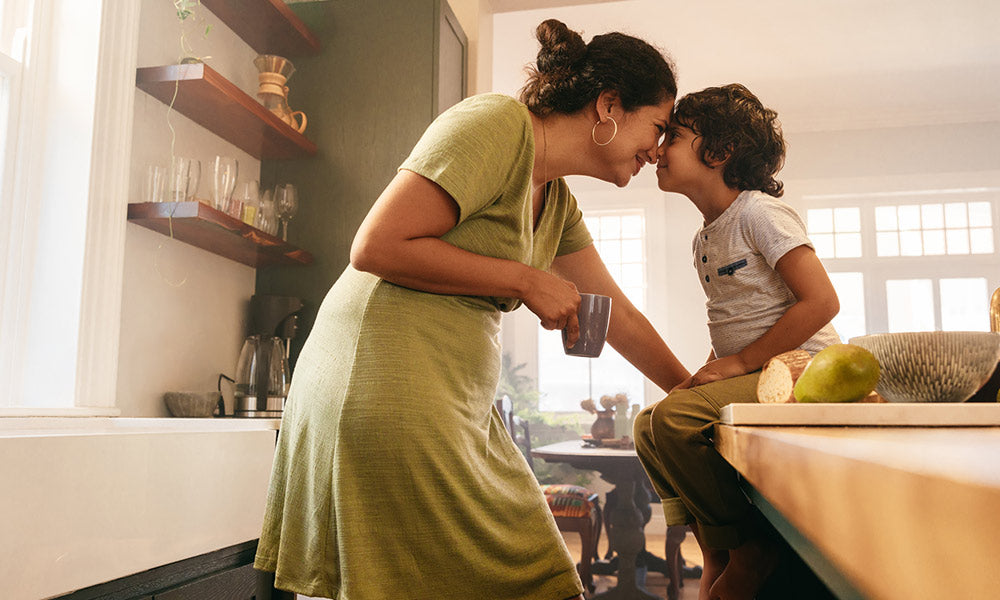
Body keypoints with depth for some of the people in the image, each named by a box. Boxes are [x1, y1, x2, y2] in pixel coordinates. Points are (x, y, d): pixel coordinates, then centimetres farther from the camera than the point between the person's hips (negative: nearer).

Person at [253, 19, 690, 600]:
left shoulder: (559, 203, 16)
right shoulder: (498, 122, -12)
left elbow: (618, 316, 22)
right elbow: (376, 246, -19)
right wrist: (525, 279, -13)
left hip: (458, 409, 9)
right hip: (386, 389, -9)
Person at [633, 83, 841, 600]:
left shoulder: (758, 211, -10)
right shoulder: (705, 238, 17)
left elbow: (821, 301, -18)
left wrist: (738, 363, -18)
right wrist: (709, 373, 7)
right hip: (751, 377, 9)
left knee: (671, 419, -26)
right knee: (650, 424, 6)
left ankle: (750, 551, -8)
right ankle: (715, 558, 11)